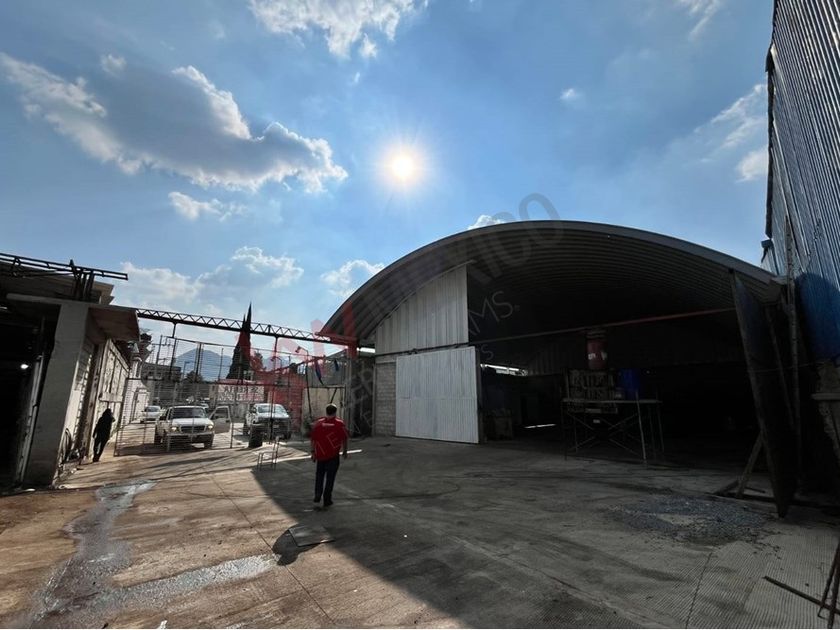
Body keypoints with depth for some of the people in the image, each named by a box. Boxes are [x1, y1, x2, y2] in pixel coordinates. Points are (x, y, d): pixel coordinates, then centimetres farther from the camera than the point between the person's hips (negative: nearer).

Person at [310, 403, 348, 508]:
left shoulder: (318, 422, 0)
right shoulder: (339, 423, -6)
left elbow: (312, 439, 2)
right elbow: (344, 439, -1)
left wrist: (313, 452, 10)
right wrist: (344, 451, 11)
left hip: (320, 454, 2)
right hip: (333, 455, -2)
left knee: (319, 475, 21)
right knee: (330, 477, 6)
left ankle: (317, 496, 15)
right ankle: (327, 500, 9)